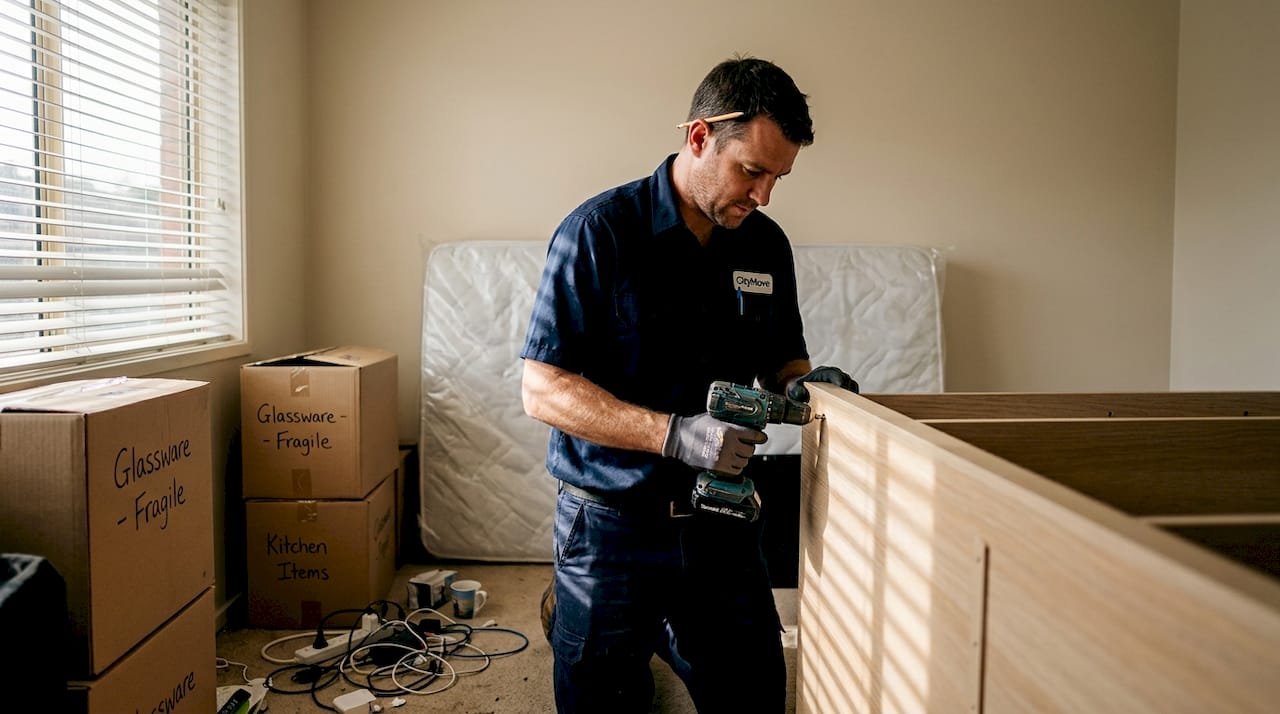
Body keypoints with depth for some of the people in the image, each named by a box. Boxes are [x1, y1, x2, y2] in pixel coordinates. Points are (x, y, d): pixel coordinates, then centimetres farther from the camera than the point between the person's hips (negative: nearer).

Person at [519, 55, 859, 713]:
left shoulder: (766, 246, 3)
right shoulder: (601, 231, -14)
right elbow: (541, 389, -17)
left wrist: (800, 382, -9)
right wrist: (675, 433, -27)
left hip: (720, 525, 5)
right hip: (612, 524, -4)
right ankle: (566, 610, 39)